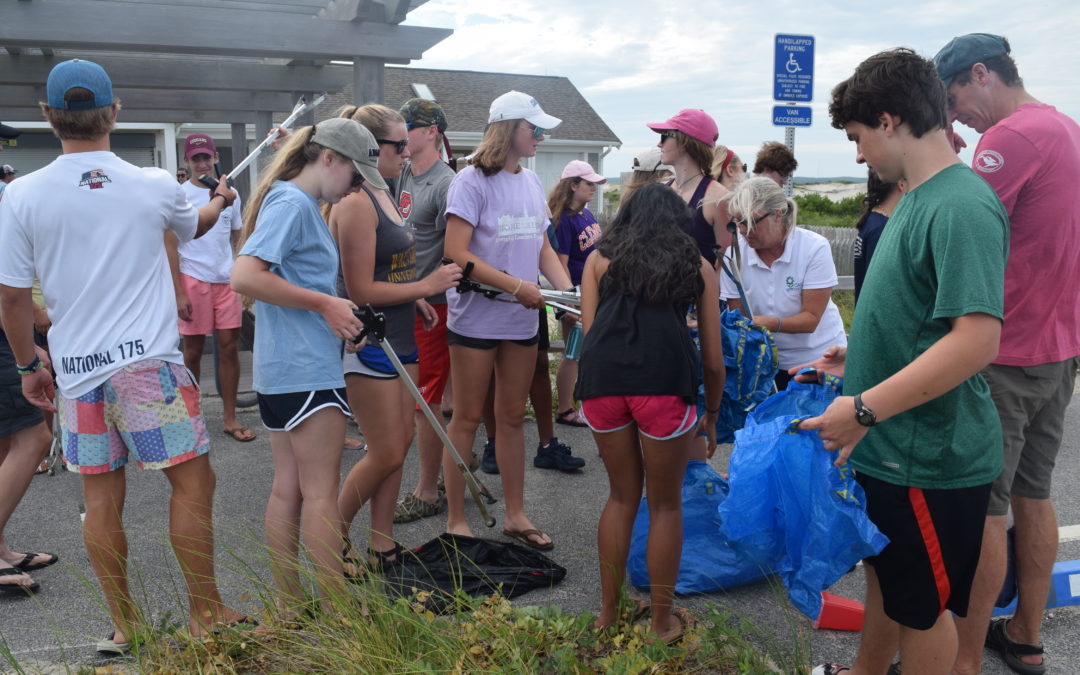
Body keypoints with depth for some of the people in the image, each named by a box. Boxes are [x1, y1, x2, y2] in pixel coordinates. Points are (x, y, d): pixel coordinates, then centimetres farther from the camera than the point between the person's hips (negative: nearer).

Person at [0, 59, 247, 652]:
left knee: (101, 499, 11)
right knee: (193, 482, 7)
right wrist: (220, 201, 44)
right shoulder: (156, 186, -1)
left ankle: (123, 626, 23)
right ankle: (205, 614, 14)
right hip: (148, 363, -2)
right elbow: (194, 228, 22)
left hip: (76, 372, 3)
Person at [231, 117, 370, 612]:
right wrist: (326, 303, -19)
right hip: (307, 370, -10)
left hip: (281, 368, 10)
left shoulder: (300, 203, 16)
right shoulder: (292, 202, -13)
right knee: (322, 491, -2)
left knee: (288, 488, 13)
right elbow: (244, 276, -24)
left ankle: (288, 607, 23)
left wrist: (336, 315, 11)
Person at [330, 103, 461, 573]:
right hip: (367, 343, -10)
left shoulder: (382, 193, 12)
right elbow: (361, 291, -22)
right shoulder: (355, 203, -19)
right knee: (386, 454, -2)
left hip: (398, 338, 10)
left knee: (401, 442, 12)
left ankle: (382, 545, 24)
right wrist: (426, 286, -15)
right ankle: (333, 540, 19)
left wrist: (415, 300, 10)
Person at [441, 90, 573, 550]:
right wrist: (518, 287, -20)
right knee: (467, 418, 3)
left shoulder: (531, 182, 11)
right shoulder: (473, 181, -10)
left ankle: (515, 515, 25)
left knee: (513, 417, 14)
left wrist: (567, 289, -3)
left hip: (521, 321, 6)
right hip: (476, 318, -6)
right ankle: (456, 521, 15)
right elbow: (456, 253, -18)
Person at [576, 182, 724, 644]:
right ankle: (662, 621, 28)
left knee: (622, 496, 20)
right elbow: (713, 359, 20)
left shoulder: (600, 257, 24)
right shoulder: (698, 265, 23)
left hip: (602, 373, 2)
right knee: (665, 505, 16)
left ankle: (608, 613, 31)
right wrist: (711, 415, 34)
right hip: (666, 376, -1)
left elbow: (589, 329, 12)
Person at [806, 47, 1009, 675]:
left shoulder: (961, 207, -23)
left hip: (930, 458, -9)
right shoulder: (918, 198, 9)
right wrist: (862, 358, 18)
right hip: (893, 446, 9)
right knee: (884, 572, 26)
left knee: (921, 605, 12)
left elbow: (976, 340, -31)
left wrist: (865, 409, -28)